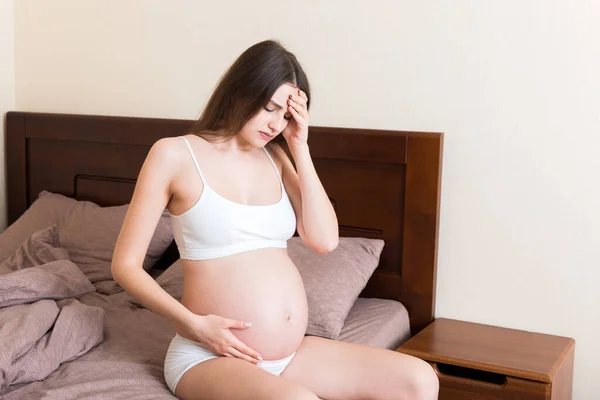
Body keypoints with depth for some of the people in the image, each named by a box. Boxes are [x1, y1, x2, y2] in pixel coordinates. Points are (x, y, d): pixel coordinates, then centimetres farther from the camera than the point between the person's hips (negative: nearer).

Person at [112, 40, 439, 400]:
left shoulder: (274, 157, 10)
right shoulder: (174, 155, -5)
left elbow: (324, 240, -1)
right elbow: (126, 264, -4)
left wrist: (299, 147, -2)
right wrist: (195, 324, -16)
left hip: (291, 353, 6)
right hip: (211, 357, -6)